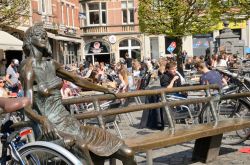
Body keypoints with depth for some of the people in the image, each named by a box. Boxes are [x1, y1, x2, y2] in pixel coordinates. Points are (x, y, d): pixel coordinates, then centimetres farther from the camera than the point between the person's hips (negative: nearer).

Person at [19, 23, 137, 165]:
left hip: (68, 120, 7)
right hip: (52, 126, -6)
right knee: (81, 145, -40)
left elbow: (77, 80, 24)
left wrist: (104, 89, 34)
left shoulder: (51, 63, 10)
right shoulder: (28, 66, -9)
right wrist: (43, 120, -40)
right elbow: (28, 107, -18)